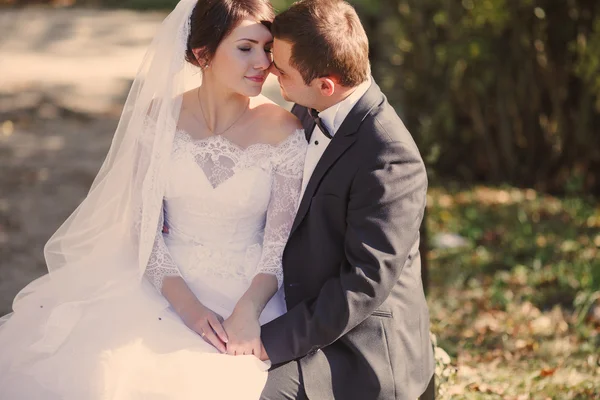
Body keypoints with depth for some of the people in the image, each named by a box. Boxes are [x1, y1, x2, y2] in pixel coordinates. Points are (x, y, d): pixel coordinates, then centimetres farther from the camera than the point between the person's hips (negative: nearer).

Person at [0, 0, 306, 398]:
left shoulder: (285, 133, -8)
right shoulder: (160, 118, -4)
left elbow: (281, 240, -5)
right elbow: (143, 223, -2)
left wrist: (248, 311, -22)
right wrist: (186, 305, -16)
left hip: (246, 290, -1)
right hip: (164, 282, 2)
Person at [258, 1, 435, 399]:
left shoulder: (389, 157, -25)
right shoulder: (309, 115, 2)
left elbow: (366, 282, -25)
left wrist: (271, 341, -24)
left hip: (363, 353, -8)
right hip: (306, 319, 9)